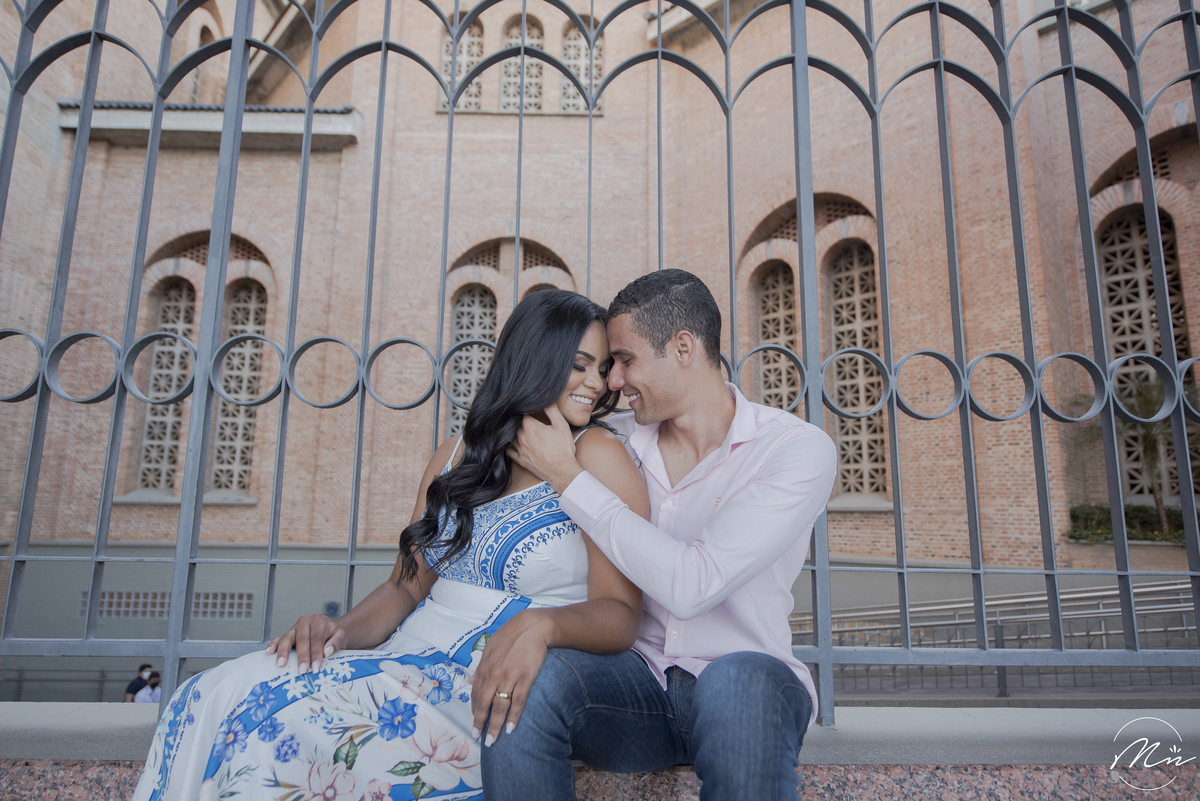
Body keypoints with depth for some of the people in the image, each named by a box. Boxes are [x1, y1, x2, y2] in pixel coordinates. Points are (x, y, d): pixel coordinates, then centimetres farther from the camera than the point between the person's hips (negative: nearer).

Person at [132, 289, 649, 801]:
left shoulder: (597, 457, -5)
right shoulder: (459, 455, 13)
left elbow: (620, 615, -10)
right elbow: (407, 585, 13)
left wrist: (542, 624, -31)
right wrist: (342, 631, -7)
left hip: (495, 692, -5)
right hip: (412, 661, 6)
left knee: (260, 707, -23)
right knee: (214, 698, -17)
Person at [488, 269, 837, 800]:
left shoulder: (799, 450, -9)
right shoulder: (619, 443, 7)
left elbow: (691, 586, -21)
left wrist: (566, 474, -15)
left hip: (750, 682, -3)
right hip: (639, 685, 4)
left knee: (739, 680, -38)